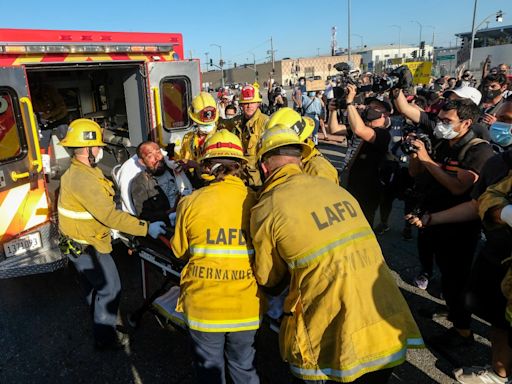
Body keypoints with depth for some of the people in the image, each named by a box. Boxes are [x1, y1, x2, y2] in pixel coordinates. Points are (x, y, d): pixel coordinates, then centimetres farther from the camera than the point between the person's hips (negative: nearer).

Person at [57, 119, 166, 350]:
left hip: (77, 244, 10)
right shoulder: (83, 179, -29)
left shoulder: (75, 172, 5)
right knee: (110, 288, 3)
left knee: (94, 287, 26)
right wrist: (146, 228, -31)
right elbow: (109, 215, -33)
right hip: (87, 248, -10)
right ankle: (105, 338, 18)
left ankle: (100, 324, 46)